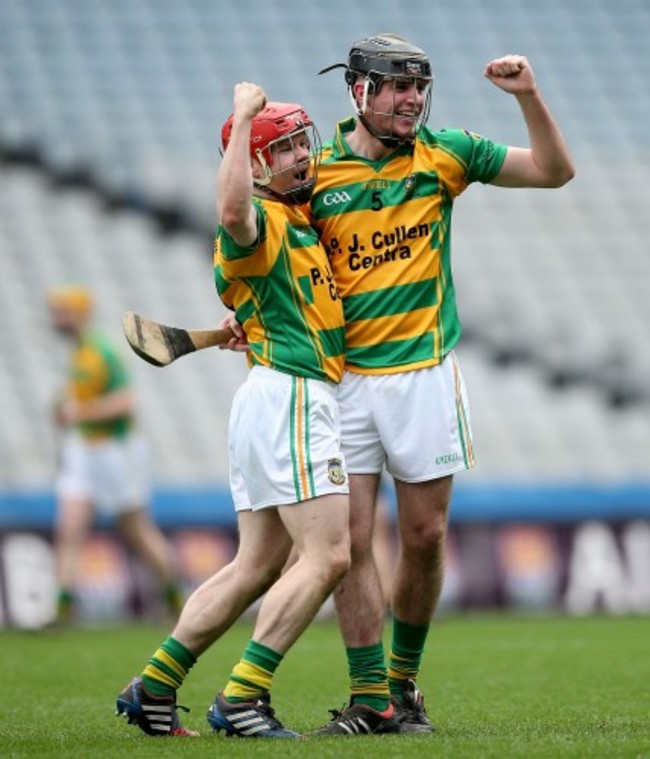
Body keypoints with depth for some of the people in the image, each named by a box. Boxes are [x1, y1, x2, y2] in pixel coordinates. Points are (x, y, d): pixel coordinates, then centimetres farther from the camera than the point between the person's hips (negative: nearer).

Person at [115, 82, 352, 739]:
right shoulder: (260, 221, -11)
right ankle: (242, 699, -14)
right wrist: (243, 114, -29)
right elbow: (233, 209, -37)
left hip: (277, 404, 10)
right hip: (288, 395, -10)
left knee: (257, 566, 11)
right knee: (327, 556, -13)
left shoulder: (301, 218, 19)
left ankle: (152, 688, 13)